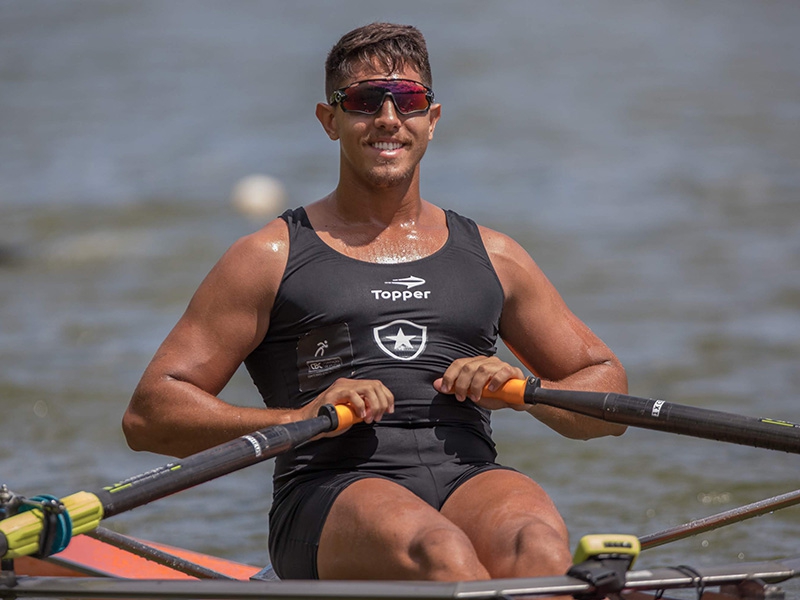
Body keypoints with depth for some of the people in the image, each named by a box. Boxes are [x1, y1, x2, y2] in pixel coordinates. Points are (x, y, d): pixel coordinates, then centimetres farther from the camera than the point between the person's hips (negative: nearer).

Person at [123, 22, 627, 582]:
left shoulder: (492, 257, 24)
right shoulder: (271, 257, 14)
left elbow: (608, 390, 27)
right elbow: (149, 415, 7)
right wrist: (298, 419, -9)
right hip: (331, 494, -2)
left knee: (538, 548, -35)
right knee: (439, 554, -38)